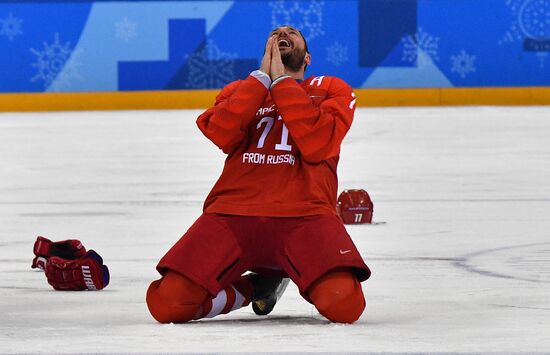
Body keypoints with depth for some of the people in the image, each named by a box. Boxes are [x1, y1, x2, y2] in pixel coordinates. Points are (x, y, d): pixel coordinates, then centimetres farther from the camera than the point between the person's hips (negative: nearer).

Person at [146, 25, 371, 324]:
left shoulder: (331, 89, 18)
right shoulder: (237, 90, 24)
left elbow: (316, 143, -4)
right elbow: (222, 135, 1)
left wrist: (282, 82, 2)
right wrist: (262, 77, 3)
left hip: (304, 216, -2)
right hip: (232, 213, 2)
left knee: (344, 304, -31)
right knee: (168, 302, -20)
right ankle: (254, 286, 9)